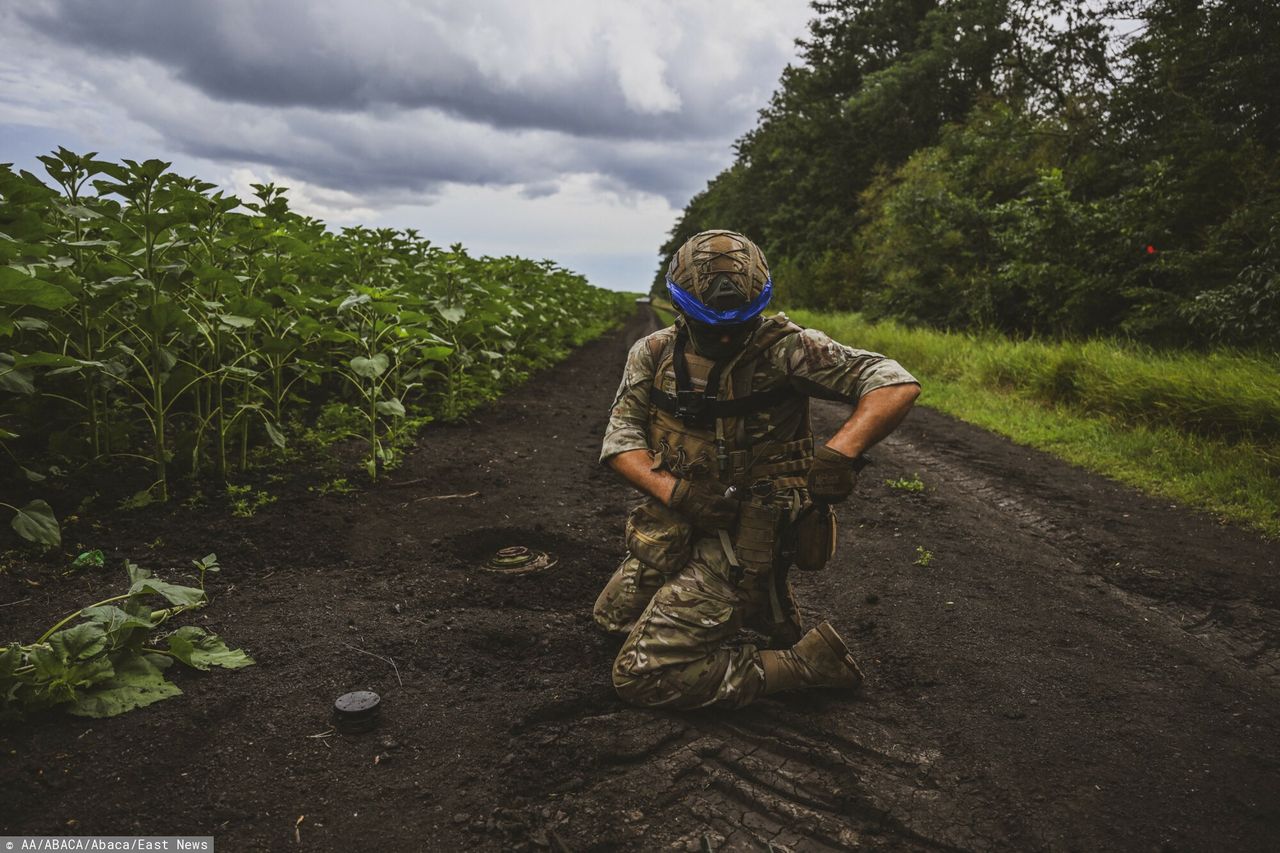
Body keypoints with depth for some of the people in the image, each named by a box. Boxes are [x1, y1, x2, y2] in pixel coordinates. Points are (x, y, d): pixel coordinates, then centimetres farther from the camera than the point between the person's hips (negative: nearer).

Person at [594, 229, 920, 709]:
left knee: (640, 678, -11)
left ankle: (808, 662, 0)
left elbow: (898, 385, -20)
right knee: (612, 617, 29)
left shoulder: (782, 347, -16)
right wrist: (675, 491, -23)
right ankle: (736, 605, 31)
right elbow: (621, 438, -5)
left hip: (742, 542, -7)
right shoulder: (654, 355, -2)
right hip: (671, 529, 7)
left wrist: (840, 452, -37)